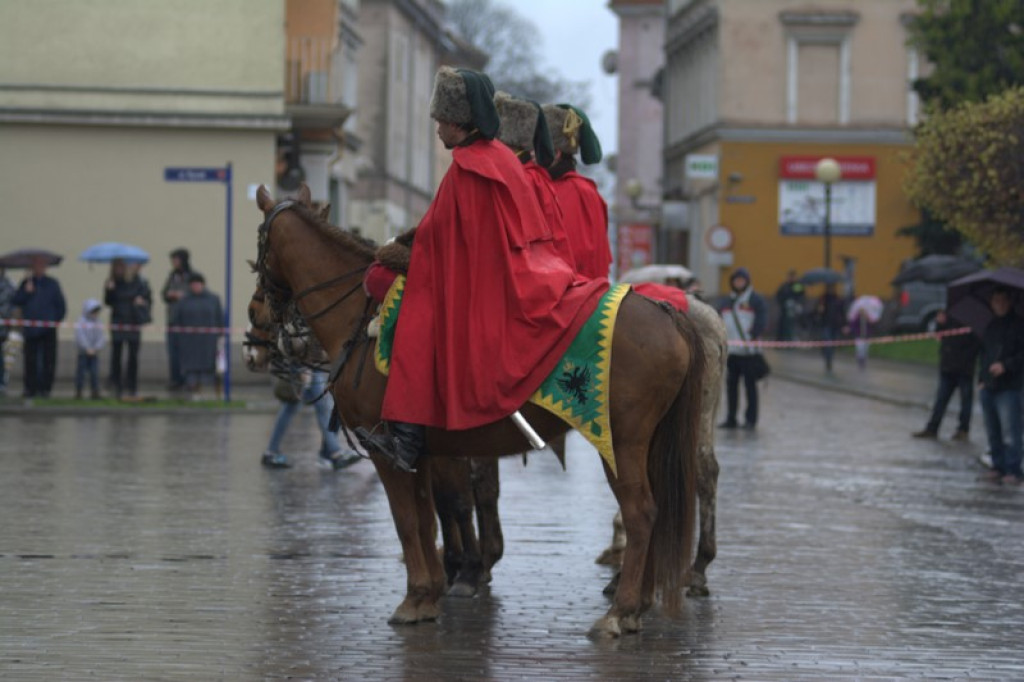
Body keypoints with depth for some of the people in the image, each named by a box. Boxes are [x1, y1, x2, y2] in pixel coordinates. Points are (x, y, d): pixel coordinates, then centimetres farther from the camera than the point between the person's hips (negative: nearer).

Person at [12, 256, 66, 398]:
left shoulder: (52, 284, 6)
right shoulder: (26, 283, 10)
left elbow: (61, 306, 8)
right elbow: (16, 302, 3)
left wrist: (54, 320, -2)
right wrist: (26, 291, -11)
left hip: (48, 330, -1)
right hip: (30, 330, 1)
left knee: (48, 360, -4)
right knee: (30, 360, 1)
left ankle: (45, 388, 0)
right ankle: (30, 388, 6)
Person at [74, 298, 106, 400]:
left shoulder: (98, 324, 9)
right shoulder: (81, 323, -5)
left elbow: (102, 337, 0)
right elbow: (80, 337, -15)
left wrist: (97, 348, -16)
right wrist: (87, 349, -23)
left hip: (94, 353, 3)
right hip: (83, 353, -3)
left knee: (95, 372, 0)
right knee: (81, 372, -1)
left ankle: (95, 392, 6)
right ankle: (78, 392, 7)